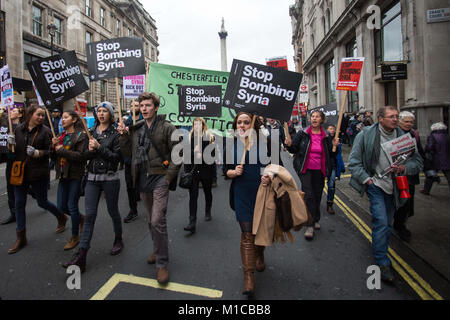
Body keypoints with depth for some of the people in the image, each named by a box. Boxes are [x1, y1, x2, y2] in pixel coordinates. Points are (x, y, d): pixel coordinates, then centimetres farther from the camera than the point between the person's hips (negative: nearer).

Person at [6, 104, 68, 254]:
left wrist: (37, 153, -25)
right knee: (19, 204, 7)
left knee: (42, 201, 7)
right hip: (20, 172, 5)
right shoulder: (18, 129, 5)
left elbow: (50, 151, -7)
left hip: (38, 173, -4)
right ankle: (21, 238, 19)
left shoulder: (45, 131, -7)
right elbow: (15, 150, 14)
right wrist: (12, 144, -7)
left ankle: (62, 218, 36)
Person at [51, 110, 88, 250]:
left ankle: (75, 236, 17)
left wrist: (61, 149, -16)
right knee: (61, 206, 9)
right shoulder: (61, 135, 13)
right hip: (63, 175, 7)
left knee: (72, 206, 0)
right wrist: (53, 146, -5)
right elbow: (54, 157, 13)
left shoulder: (81, 135, -8)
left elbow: (80, 156, -20)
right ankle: (81, 218, 37)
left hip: (76, 175, -7)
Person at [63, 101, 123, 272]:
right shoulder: (90, 132, 11)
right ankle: (81, 256, 0)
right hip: (92, 178, 4)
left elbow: (116, 156, -11)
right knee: (89, 215, 0)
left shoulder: (115, 133, -4)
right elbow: (84, 155, 9)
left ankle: (118, 240, 34)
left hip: (110, 178, -4)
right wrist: (90, 150, -11)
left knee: (113, 211, 10)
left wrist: (99, 147, -17)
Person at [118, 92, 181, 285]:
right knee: (152, 220, 18)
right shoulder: (135, 129, 11)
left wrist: (169, 176, -13)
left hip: (159, 178, -6)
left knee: (158, 221, -12)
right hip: (142, 179, 6)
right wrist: (124, 135, 0)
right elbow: (128, 152, 14)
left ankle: (162, 264, 0)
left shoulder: (167, 128, -6)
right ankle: (158, 250, 37)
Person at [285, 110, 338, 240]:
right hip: (306, 169, -3)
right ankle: (310, 225, -3)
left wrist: (334, 146, -6)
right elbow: (294, 149, 2)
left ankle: (315, 220, 32)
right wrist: (289, 145, -19)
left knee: (317, 195, 12)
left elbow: (330, 155, 11)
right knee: (309, 195, -10)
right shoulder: (302, 134, -3)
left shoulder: (326, 136, 3)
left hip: (319, 171, 3)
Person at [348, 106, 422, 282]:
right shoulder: (366, 134, -7)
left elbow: (418, 161, 7)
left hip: (393, 187, 4)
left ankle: (381, 252, 35)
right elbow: (354, 161, -6)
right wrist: (366, 179, -12)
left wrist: (404, 167, -14)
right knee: (381, 223, -11)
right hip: (375, 184, -4)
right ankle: (382, 263, 0)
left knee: (387, 224, 14)